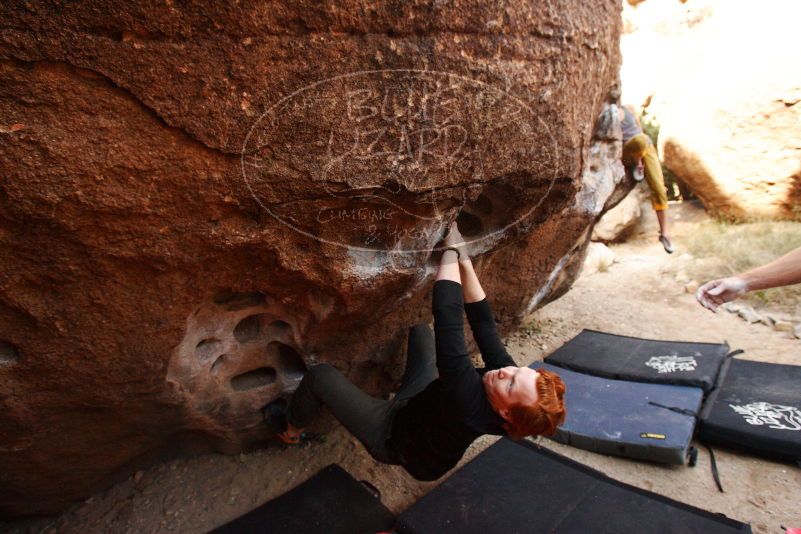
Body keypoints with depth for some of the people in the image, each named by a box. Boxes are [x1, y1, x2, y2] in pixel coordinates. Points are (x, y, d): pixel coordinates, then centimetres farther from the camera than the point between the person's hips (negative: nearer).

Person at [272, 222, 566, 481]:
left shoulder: (471, 404, -45)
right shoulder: (507, 371, -26)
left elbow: (447, 314, -50)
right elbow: (482, 318, -20)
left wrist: (451, 249, -41)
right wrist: (463, 256, -24)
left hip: (392, 437, -6)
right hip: (423, 400, 6)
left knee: (320, 376, -9)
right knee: (420, 329, 18)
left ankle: (292, 431, 26)